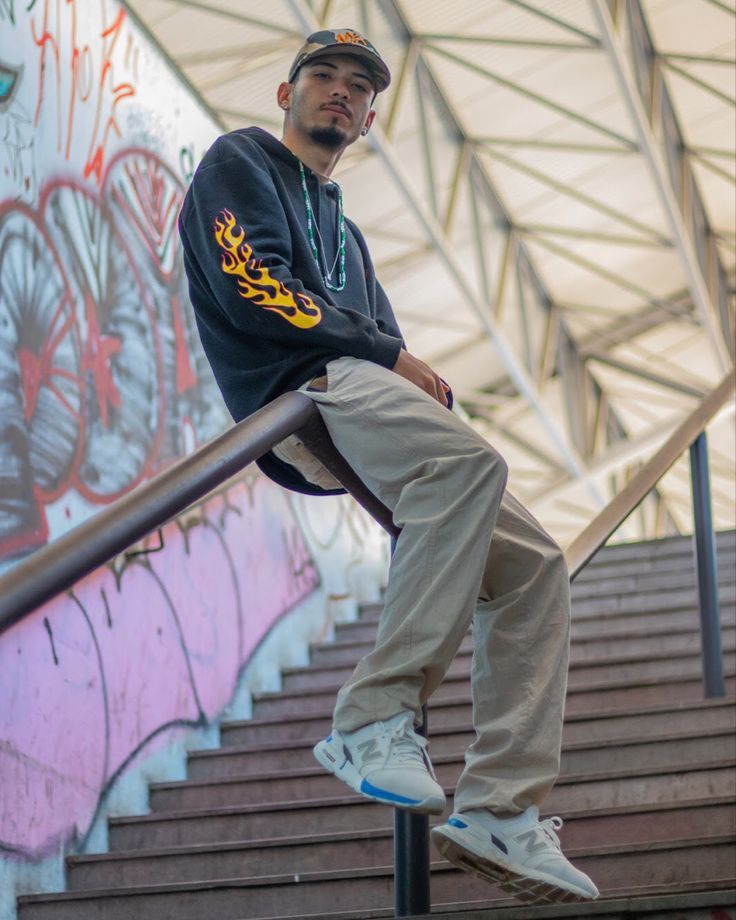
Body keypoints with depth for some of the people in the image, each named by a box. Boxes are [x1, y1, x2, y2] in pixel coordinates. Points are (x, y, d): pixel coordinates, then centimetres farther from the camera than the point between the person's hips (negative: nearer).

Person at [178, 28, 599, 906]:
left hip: (364, 402, 9)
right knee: (470, 461, -36)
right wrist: (389, 353, -7)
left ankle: (500, 810, -11)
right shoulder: (240, 162, 13)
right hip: (298, 395, -8)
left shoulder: (343, 230, 38)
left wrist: (424, 387, 2)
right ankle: (375, 717, -35)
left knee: (532, 565, -5)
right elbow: (251, 286, -6)